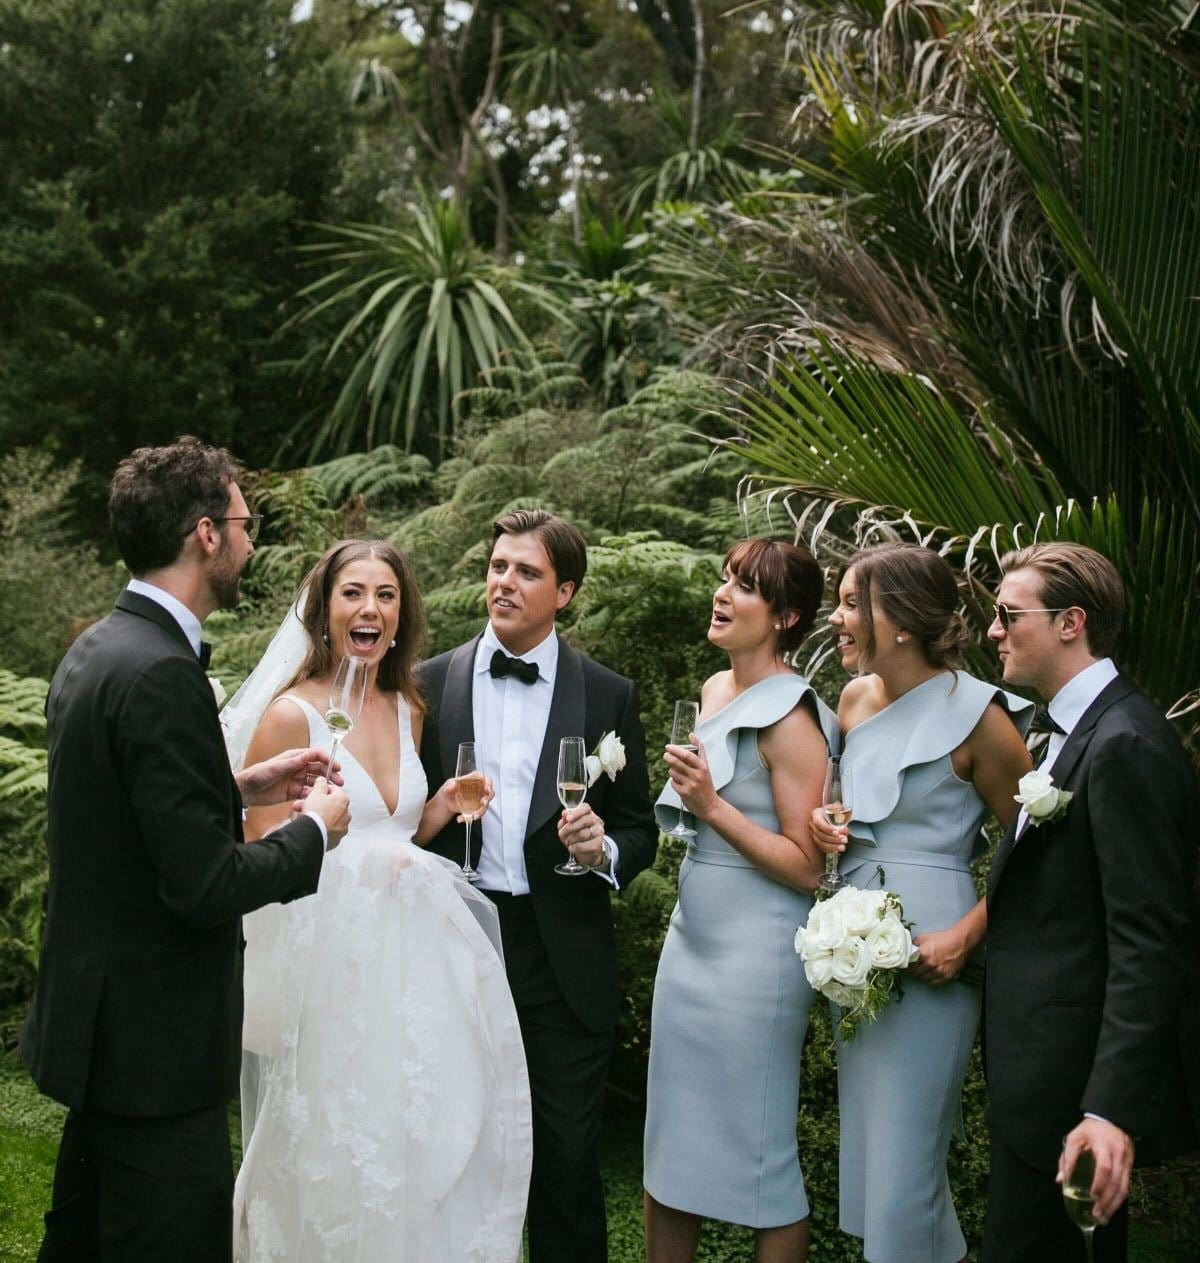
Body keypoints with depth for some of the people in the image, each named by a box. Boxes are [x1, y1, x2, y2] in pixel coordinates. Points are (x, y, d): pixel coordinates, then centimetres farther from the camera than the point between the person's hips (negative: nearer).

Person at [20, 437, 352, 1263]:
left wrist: (241, 787, 11)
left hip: (99, 1025, 10)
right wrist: (315, 830, -10)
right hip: (157, 1044, -10)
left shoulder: (96, 650, 6)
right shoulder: (161, 675, -23)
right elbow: (205, 885, -25)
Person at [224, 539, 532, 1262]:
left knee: (413, 1141, 10)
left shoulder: (408, 710, 9)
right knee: (329, 1157, 2)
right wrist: (363, 861, -23)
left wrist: (441, 811, 0)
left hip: (406, 959, 6)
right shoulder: (291, 714, -11)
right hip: (325, 964, -6)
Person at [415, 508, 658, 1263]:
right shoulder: (432, 683, 3)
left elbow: (640, 831, 4)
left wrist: (603, 849, -15)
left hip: (564, 957, -1)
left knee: (568, 1159, 4)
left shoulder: (609, 696, 1)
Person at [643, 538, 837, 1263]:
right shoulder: (716, 691, 9)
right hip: (691, 936, 8)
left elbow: (806, 867, -18)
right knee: (671, 1145, 15)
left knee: (758, 1153, 3)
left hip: (756, 952, -8)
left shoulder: (790, 719, -16)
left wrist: (712, 804, -22)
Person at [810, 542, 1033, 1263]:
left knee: (903, 1164, -1)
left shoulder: (976, 714, -14)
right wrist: (826, 824, 2)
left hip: (928, 955, -8)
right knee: (865, 1144, 16)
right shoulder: (856, 698, 7)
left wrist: (966, 937, -19)